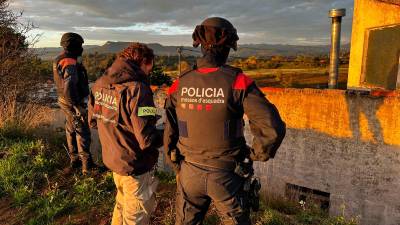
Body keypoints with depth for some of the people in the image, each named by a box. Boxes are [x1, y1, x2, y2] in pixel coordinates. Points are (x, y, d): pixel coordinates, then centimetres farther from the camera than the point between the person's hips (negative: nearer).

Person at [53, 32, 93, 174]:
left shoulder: (60, 60, 6)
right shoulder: (70, 64, -25)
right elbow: (69, 89, -31)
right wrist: (78, 106, -24)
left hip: (65, 102, 10)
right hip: (74, 104, -10)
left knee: (71, 131, 19)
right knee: (82, 133, -2)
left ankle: (74, 159, 33)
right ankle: (87, 165, 5)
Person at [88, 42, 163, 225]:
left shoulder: (99, 84, -1)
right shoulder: (136, 88, -25)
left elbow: (92, 121, 10)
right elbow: (146, 138, -28)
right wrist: (165, 136, -8)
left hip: (111, 159, 8)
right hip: (135, 166, -7)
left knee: (123, 203, 30)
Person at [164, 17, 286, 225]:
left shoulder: (180, 85, -7)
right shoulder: (238, 82, -17)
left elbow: (169, 134, -1)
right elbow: (273, 129, -22)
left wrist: (177, 168, 14)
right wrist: (257, 154, -3)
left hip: (189, 173, 3)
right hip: (226, 174, -2)